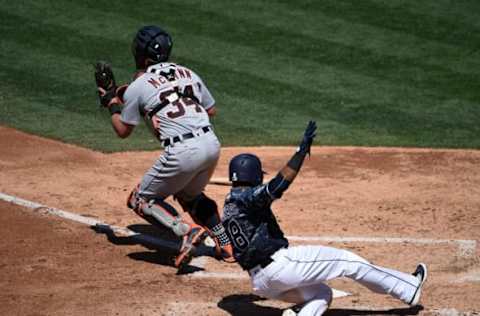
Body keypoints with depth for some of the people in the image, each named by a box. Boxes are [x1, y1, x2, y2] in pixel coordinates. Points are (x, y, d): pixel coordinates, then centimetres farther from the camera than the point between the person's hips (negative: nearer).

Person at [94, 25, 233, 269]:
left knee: (140, 200, 11)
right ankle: (225, 243, 20)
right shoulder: (189, 74, 17)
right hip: (212, 144, 6)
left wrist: (111, 101, 26)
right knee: (190, 195, 32)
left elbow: (123, 131, 12)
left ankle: (187, 230, -12)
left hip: (182, 152, -6)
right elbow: (211, 110, 26)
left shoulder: (137, 87, 3)